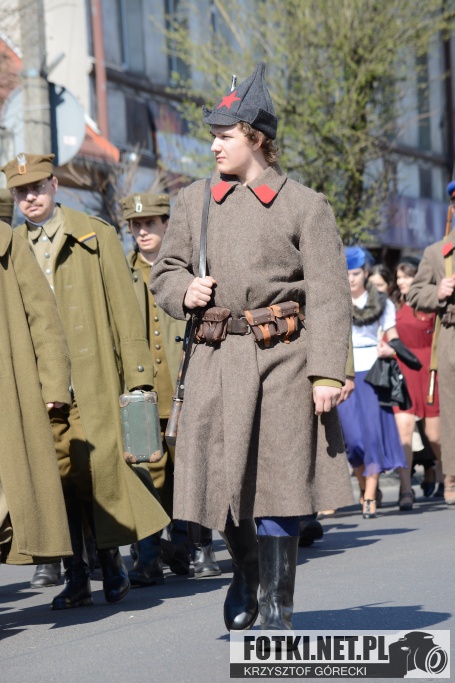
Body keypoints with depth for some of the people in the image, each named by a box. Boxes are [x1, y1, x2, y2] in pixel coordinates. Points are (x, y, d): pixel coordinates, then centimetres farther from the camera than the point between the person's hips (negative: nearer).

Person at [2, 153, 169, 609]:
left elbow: (124, 311, 4)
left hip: (91, 379, -2)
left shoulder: (96, 237, 6)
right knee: (57, 476, 0)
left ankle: (112, 561, 10)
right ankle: (75, 577, 8)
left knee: (97, 469, -7)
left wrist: (137, 375, -3)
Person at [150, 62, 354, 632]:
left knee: (278, 481, -3)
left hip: (283, 361, -3)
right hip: (217, 361, 3)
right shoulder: (194, 201, 11)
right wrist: (184, 290, -5)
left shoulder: (305, 206, 0)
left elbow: (328, 297, -3)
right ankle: (245, 571, 36)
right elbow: (164, 271, 19)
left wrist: (327, 372, -12)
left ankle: (276, 610, 9)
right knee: (223, 479, 6)